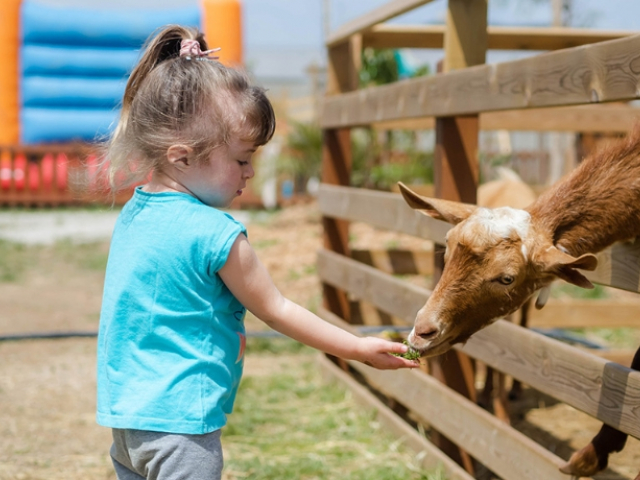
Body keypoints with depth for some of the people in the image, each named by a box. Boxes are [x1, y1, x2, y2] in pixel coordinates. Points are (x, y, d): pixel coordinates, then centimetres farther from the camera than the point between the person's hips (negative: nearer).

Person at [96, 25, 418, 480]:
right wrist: (358, 348, 1)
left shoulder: (133, 214, 7)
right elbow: (276, 310, -8)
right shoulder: (216, 234, -17)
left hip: (124, 413, 9)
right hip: (180, 421, -8)